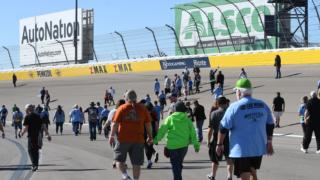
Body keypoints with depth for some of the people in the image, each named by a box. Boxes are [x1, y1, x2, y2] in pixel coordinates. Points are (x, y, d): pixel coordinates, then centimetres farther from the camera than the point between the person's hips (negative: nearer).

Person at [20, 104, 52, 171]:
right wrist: (48, 134, 10)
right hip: (39, 136, 5)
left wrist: (22, 133, 8)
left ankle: (34, 165, -13)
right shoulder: (38, 116, 11)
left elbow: (26, 128, -10)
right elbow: (43, 126, 8)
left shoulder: (27, 117, -6)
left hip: (32, 136, -5)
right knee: (36, 151, 17)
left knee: (31, 151, 1)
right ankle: (36, 165, 22)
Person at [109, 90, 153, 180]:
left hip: (123, 139, -2)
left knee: (119, 159, 11)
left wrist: (111, 136, 0)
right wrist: (150, 136, 15)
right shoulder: (143, 108, 4)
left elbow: (115, 123, -7)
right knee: (136, 163, 8)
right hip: (138, 139, 2)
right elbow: (148, 124, 6)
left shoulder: (121, 108, -3)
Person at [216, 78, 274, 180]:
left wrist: (219, 144, 2)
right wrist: (269, 143, 18)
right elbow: (270, 125, 11)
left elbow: (223, 128, -9)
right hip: (258, 148, 5)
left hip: (241, 149, -5)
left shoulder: (234, 107, -10)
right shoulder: (263, 105, 5)